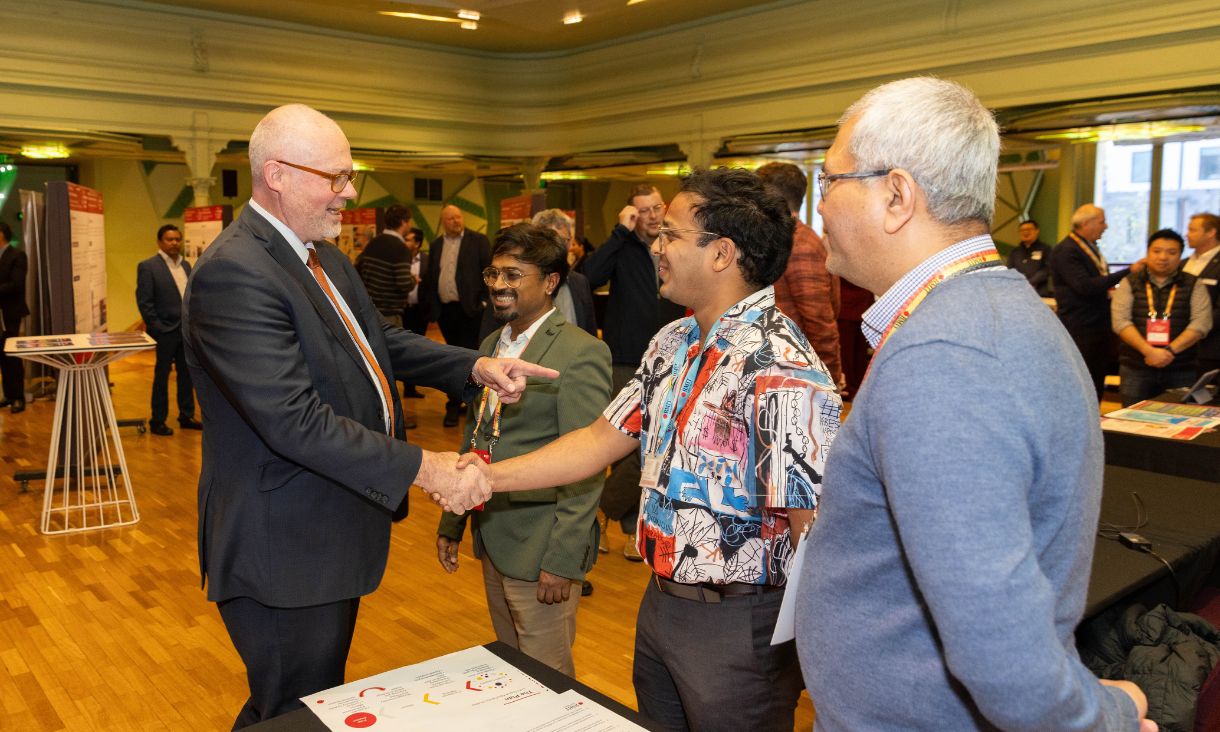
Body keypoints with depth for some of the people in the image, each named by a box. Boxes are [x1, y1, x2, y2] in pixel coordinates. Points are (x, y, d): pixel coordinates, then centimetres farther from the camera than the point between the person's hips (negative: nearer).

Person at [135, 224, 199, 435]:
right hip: (165, 331, -6)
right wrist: (157, 328, -15)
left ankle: (186, 416, 24)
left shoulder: (185, 265, 11)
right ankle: (157, 421, 15)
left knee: (186, 374, 12)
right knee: (162, 376, 4)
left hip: (188, 330, 6)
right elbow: (144, 302, -11)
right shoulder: (148, 267, -9)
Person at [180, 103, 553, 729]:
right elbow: (296, 421, -30)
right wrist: (421, 467, -28)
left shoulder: (325, 259, 8)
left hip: (329, 535, 10)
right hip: (284, 552, -10)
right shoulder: (234, 273, -24)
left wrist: (477, 367, -2)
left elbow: (382, 342, 13)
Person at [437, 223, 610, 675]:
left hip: (540, 549, -8)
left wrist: (562, 559, -20)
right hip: (492, 538, 8)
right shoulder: (491, 344, 10)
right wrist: (452, 524, 16)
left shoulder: (581, 354, -16)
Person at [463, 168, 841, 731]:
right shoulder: (672, 344, 3)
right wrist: (491, 477, -4)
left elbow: (814, 530, -24)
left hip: (737, 625, -8)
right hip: (660, 602, 8)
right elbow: (604, 439, 5)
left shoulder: (779, 370, -25)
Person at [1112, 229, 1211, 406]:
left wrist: (1170, 350, -17)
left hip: (1181, 371, 1)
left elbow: (1201, 323, -4)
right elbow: (1120, 321, -6)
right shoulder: (1129, 283, 6)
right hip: (1135, 369, 0)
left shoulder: (1194, 286, 8)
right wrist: (1149, 351, -18)